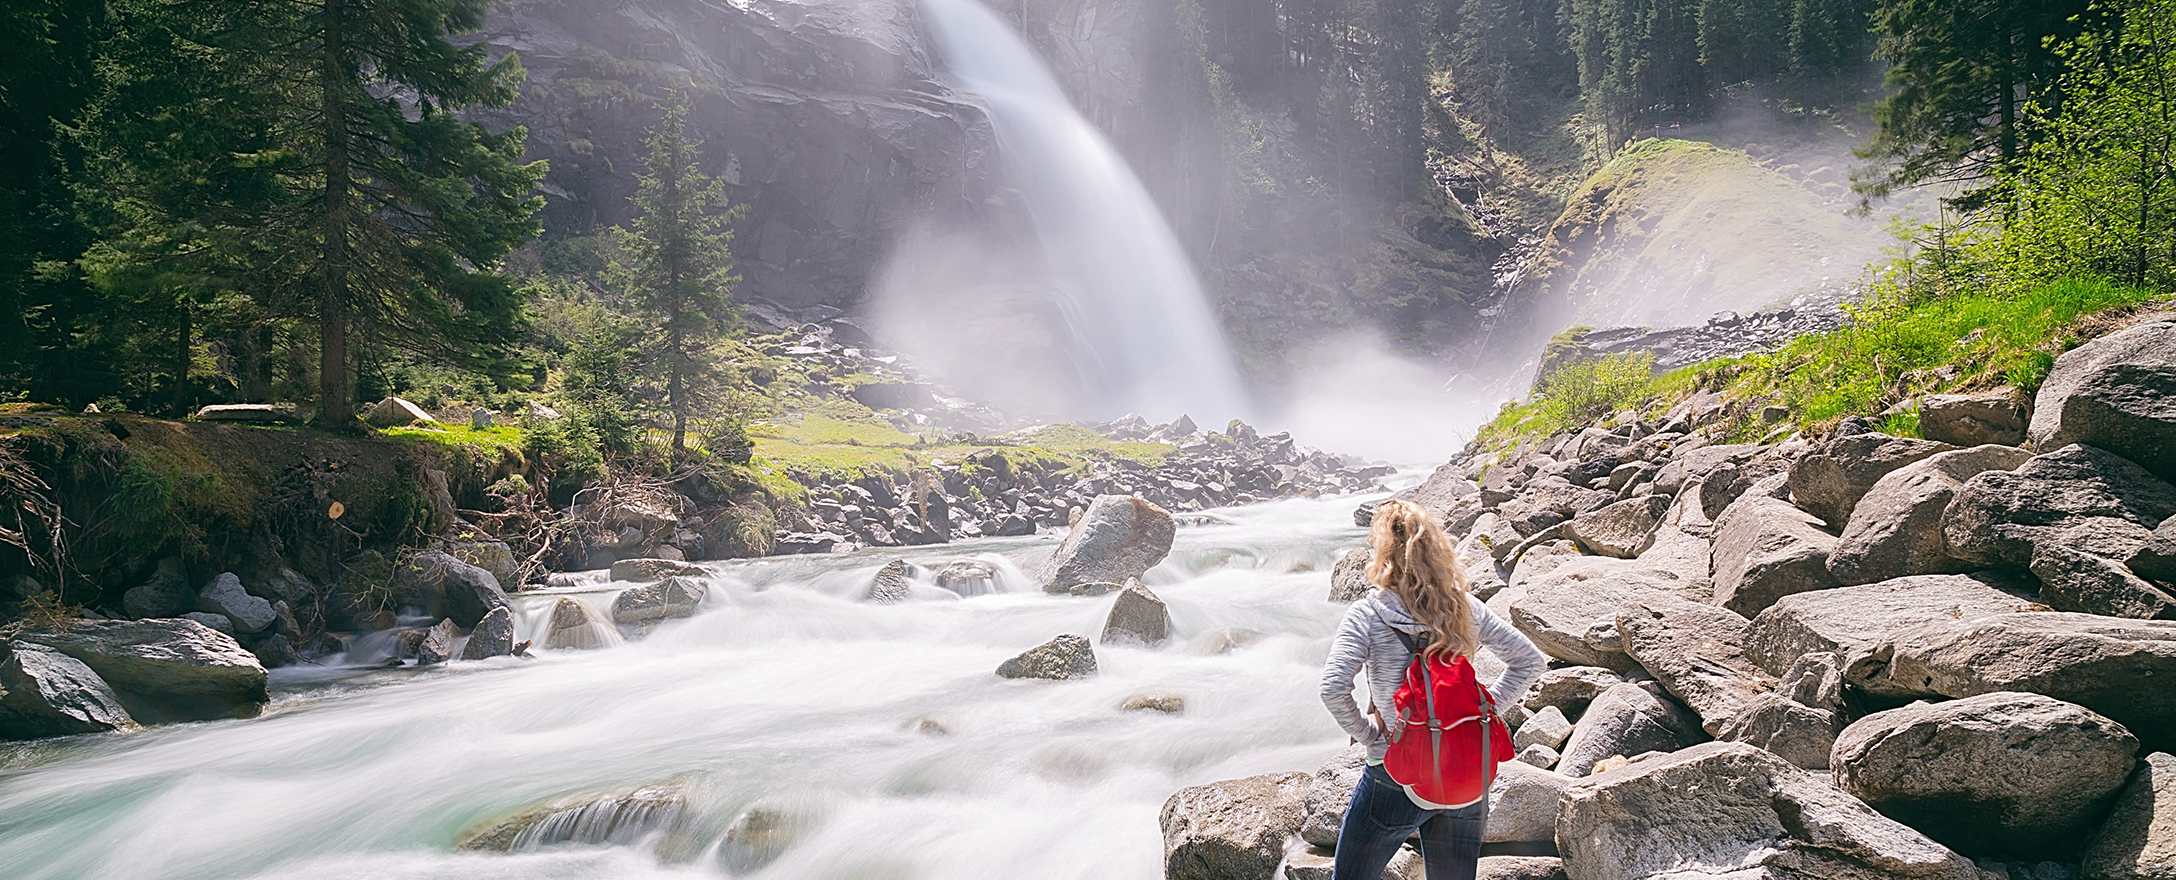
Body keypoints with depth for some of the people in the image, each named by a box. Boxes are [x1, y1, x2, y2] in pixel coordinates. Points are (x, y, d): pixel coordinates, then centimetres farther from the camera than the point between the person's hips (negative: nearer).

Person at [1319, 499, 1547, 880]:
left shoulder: (1367, 615, -13)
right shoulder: (1467, 608, 0)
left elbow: (1333, 688, -25)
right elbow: (1530, 660, 8)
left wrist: (1367, 733, -10)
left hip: (1396, 778, -4)